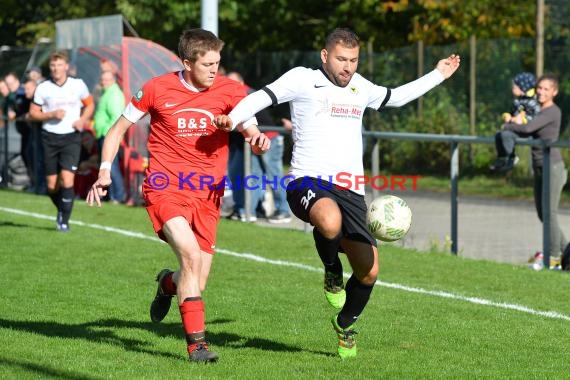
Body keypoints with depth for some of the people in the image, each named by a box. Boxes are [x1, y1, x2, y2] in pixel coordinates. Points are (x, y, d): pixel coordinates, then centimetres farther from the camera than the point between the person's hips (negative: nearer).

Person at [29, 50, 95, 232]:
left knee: (67, 179, -17)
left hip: (71, 137, -1)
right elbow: (33, 112, 5)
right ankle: (62, 209, 34)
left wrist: (83, 120, -4)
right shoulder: (43, 88, -1)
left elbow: (90, 104, 15)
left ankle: (64, 220, -6)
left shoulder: (78, 85, 0)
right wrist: (51, 115, -13)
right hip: (50, 137, 1)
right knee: (52, 186, 4)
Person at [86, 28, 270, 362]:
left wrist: (259, 140, -25)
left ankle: (168, 284, 40)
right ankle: (197, 341, -22)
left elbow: (253, 134, 0)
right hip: (165, 188, -3)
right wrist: (105, 171, -3)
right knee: (191, 253, -28)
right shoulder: (157, 89, -3)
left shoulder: (229, 91, 0)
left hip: (207, 195, 3)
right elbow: (119, 129, 9)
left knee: (196, 284, 1)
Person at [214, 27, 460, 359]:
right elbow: (262, 97, -9)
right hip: (308, 182, -5)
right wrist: (233, 119, -28)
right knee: (330, 222, -41)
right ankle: (332, 270, -5)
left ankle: (346, 324, 29)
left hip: (350, 191, 6)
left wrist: (438, 75, 43)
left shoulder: (360, 86, 20)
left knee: (369, 271, -3)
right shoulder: (303, 79, 2)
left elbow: (394, 97, 39)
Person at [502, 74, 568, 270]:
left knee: (550, 212, -6)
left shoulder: (553, 112, -15)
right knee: (542, 213, 12)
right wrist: (516, 121, -6)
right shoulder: (538, 111, 13)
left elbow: (528, 128, -24)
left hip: (552, 167, -9)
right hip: (538, 167, 9)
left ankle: (554, 256, 2)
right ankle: (564, 250, 23)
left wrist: (508, 126, -8)